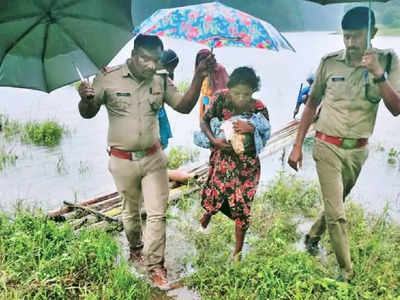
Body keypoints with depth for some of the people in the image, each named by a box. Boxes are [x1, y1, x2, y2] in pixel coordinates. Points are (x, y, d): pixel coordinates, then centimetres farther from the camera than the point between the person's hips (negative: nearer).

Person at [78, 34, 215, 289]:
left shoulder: (160, 82, -1)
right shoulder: (108, 79, -11)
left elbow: (184, 106, 1)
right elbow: (88, 114, -5)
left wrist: (199, 78, -12)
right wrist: (86, 99, -29)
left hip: (153, 158, 2)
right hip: (123, 161, -1)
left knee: (157, 213, 1)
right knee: (131, 211, 18)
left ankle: (155, 266, 14)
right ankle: (136, 248, 44)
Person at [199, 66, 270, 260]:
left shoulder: (259, 109, -13)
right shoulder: (222, 99, -12)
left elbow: (265, 138, -9)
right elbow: (204, 120, -4)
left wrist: (251, 129, -29)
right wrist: (214, 140, -21)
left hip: (246, 164, -1)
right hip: (221, 158, 1)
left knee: (241, 207, 3)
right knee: (213, 195, 7)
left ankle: (238, 251, 24)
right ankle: (208, 212, 49)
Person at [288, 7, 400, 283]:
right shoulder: (330, 62, -6)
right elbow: (312, 104, 3)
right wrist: (297, 146, 2)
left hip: (358, 150, 2)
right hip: (327, 147, -2)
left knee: (335, 205, 20)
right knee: (336, 213, -3)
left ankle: (312, 237, 47)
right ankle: (347, 273, 14)